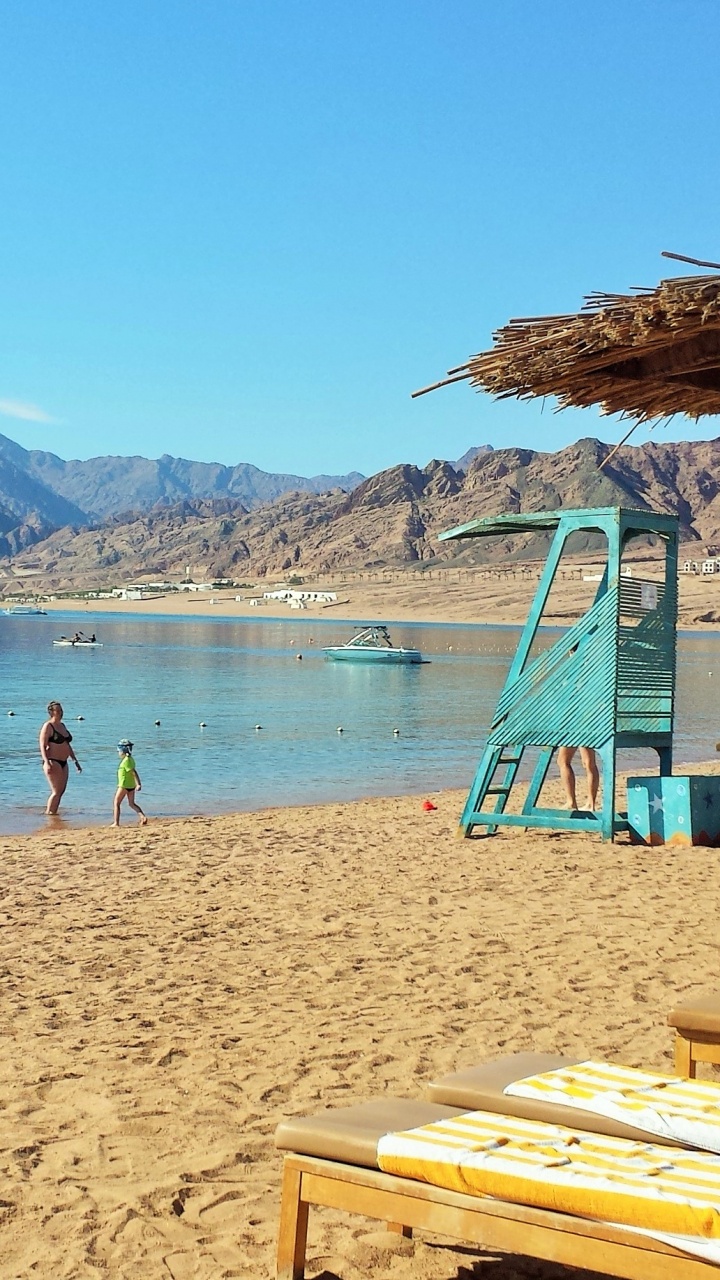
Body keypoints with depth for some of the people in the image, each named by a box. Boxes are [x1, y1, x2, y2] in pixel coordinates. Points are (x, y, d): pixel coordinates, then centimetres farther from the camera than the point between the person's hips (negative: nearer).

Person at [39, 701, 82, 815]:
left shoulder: (62, 726, 17)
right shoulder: (48, 726, -7)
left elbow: (68, 745, 25)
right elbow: (43, 746, -15)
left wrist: (75, 761, 22)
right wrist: (47, 762, -27)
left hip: (63, 762, 8)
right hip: (53, 762, -8)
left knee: (61, 791, 8)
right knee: (57, 791, -11)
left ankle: (53, 813, 15)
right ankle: (49, 813, -3)